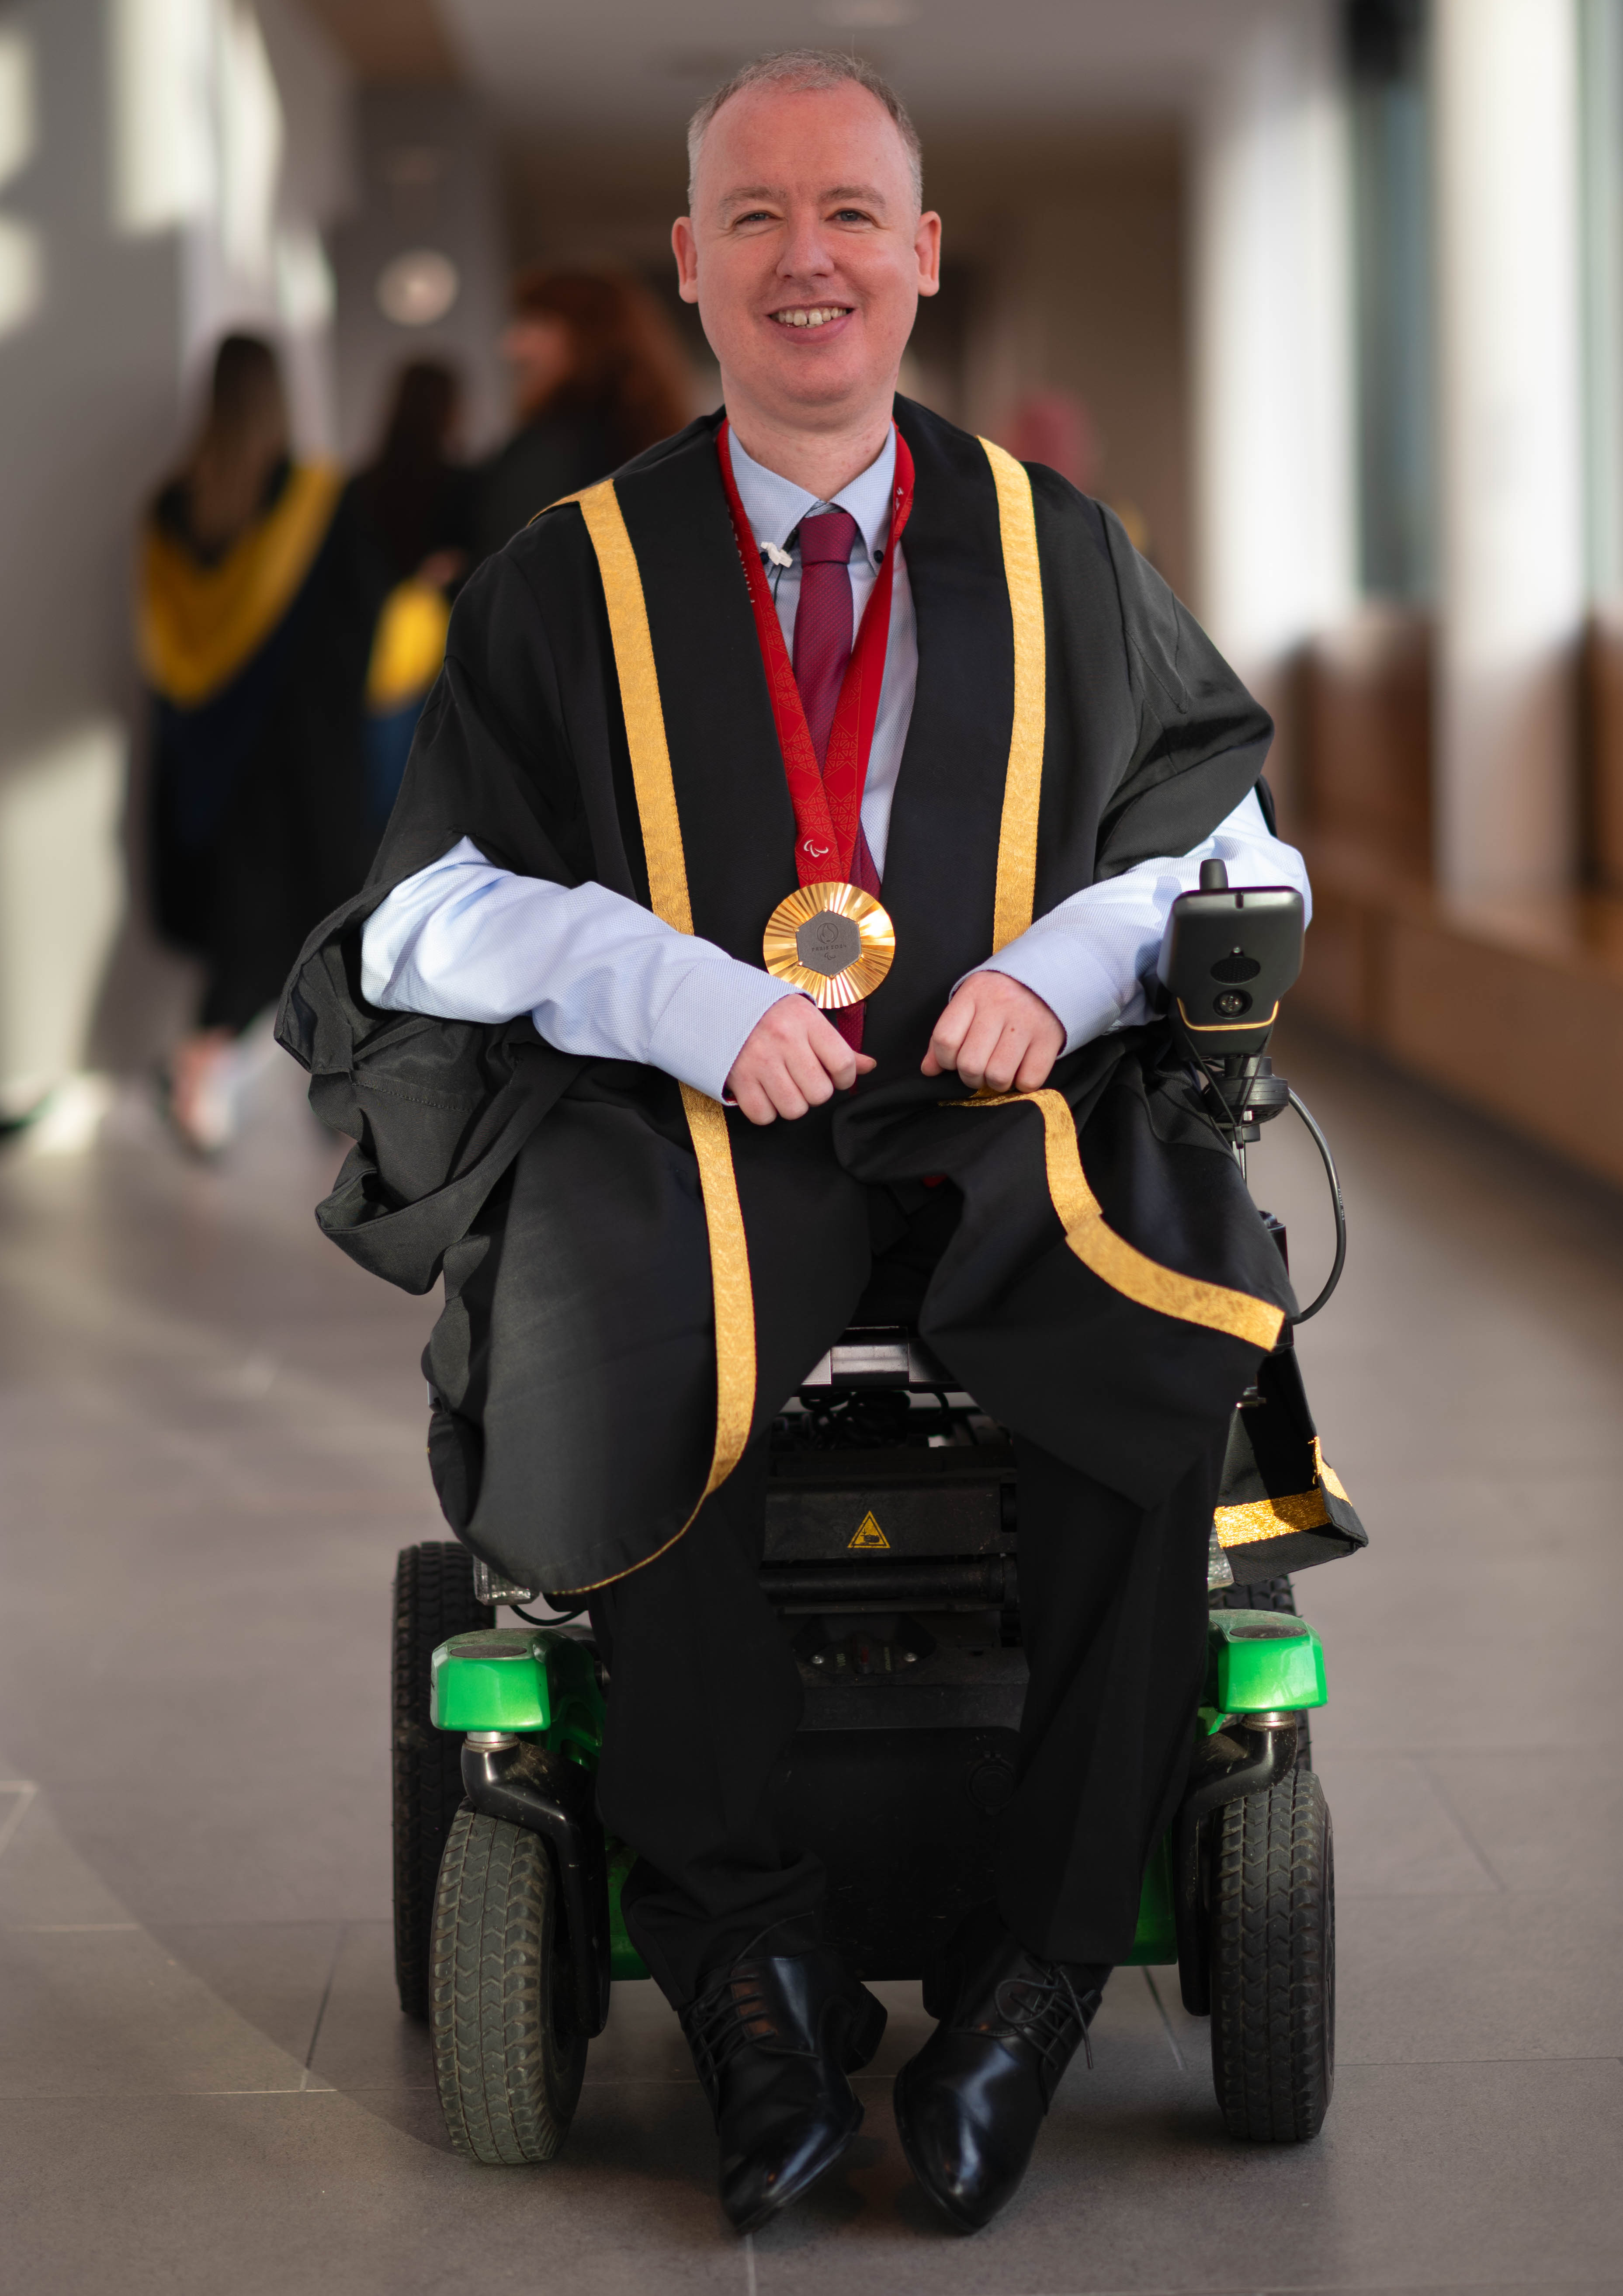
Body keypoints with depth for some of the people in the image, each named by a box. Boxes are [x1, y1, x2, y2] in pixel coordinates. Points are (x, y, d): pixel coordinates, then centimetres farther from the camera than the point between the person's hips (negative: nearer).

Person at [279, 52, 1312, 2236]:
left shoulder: (1054, 551, 15)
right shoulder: (574, 579, 11)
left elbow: (1235, 846, 14)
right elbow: (440, 908, 4)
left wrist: (1062, 970, -8)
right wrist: (694, 1001, -14)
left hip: (1002, 1124, 1)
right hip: (682, 1133, -1)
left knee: (1169, 1338, -31)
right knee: (644, 1361, -35)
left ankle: (1036, 1973, -21)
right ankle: (743, 1947, -20)